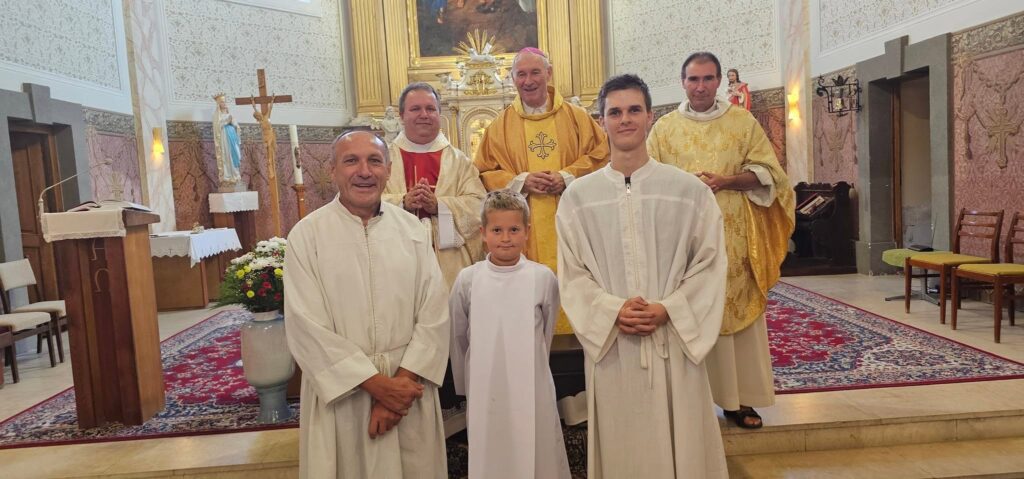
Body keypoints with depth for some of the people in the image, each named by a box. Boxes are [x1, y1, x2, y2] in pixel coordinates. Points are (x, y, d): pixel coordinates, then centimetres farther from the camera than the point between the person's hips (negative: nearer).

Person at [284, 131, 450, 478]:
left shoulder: (411, 228, 1)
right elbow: (307, 327, -12)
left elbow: (434, 313, -3)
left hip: (409, 386, 2)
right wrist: (378, 384, -14)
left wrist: (402, 380, -13)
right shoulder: (306, 235, -7)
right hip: (340, 392, -2)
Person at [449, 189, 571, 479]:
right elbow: (457, 338, 6)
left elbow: (546, 335, 6)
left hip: (532, 392, -1)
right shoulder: (467, 280, -5)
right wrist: (464, 386, 12)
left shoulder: (543, 278, -7)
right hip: (484, 392, 1)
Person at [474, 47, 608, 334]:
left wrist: (568, 177, -11)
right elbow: (484, 173, 6)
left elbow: (601, 155, 5)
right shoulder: (500, 127, 9)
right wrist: (521, 182, -10)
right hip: (525, 233, 0)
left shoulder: (577, 118, 8)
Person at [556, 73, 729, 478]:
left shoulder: (690, 190, 1)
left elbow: (710, 263, 0)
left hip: (674, 344, 0)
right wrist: (613, 310, -13)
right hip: (610, 346, 1)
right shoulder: (577, 196, 2)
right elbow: (571, 274, 2)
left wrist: (668, 310, -12)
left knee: (681, 446, 10)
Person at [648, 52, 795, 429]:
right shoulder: (665, 127, 8)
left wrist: (724, 181, -12)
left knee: (737, 311, 2)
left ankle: (738, 397, 13)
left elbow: (767, 173, 4)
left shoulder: (743, 121, 8)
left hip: (734, 235, 1)